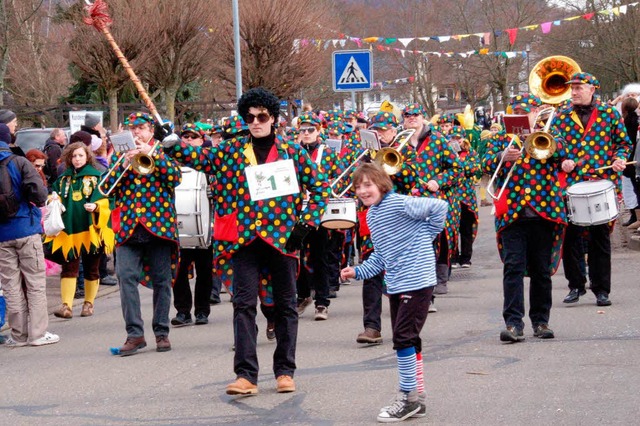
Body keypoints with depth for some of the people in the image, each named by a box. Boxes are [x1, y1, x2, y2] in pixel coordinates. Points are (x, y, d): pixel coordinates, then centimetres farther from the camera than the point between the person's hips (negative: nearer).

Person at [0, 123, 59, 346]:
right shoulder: (19, 163, -8)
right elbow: (38, 193, -16)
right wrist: (40, 199, 5)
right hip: (26, 229, -2)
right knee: (35, 282, 6)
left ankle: (19, 334, 9)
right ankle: (37, 332, 4)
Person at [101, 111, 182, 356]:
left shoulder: (163, 152, 9)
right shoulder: (120, 155, 15)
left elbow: (176, 177, -8)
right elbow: (106, 189, 4)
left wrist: (153, 154, -14)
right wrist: (124, 164, -8)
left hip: (159, 225, -1)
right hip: (129, 228, 1)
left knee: (162, 281, 2)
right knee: (126, 276, -13)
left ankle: (161, 333, 11)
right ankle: (134, 334, -13)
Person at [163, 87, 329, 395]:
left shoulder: (292, 152, 3)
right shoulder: (232, 150, 7)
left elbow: (320, 188, 5)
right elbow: (197, 158, 2)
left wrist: (306, 222, -4)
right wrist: (172, 145, -15)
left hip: (283, 238, 0)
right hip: (245, 238, 0)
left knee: (285, 305, 7)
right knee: (244, 303, -5)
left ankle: (285, 371, 16)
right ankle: (246, 375, -5)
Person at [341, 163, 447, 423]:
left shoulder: (400, 204, -15)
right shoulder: (371, 216, 13)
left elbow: (439, 207, -15)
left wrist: (426, 236, -7)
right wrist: (358, 272, 6)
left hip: (416, 281, -9)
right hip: (395, 284, 9)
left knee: (403, 338, -9)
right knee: (408, 341, 12)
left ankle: (408, 398, 0)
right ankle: (417, 399, 20)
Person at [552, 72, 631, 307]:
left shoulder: (609, 113, 5)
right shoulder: (561, 116, 6)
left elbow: (623, 142, 11)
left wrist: (620, 158, -7)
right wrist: (562, 162, -9)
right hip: (570, 184, 1)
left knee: (600, 237, 4)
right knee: (571, 236, 2)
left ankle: (601, 289, 11)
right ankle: (576, 285, 15)